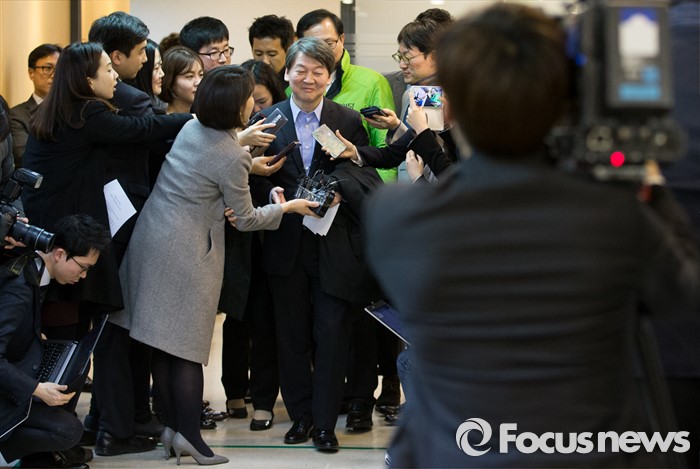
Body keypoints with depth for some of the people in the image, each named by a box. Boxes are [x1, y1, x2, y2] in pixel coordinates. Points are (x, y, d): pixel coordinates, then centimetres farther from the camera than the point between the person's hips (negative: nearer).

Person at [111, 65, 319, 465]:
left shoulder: (191, 129, 3)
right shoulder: (231, 158, -17)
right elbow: (246, 219, -6)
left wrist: (246, 147, 22)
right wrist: (287, 207, 7)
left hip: (151, 237, 7)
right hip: (189, 251, -7)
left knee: (164, 344, 10)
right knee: (188, 345, -1)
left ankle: (172, 426, 18)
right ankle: (189, 435, 1)